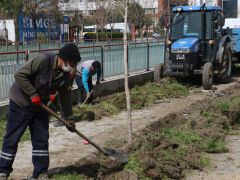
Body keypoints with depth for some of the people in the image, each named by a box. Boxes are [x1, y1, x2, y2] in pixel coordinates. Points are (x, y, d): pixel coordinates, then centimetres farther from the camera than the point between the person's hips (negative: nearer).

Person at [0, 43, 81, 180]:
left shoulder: (66, 75, -6)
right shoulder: (43, 59, -27)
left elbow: (65, 97, 5)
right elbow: (20, 74, -26)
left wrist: (69, 119, 5)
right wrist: (33, 95, -26)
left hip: (40, 107, 6)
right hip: (21, 103, -6)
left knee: (41, 140, 6)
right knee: (12, 139, 0)